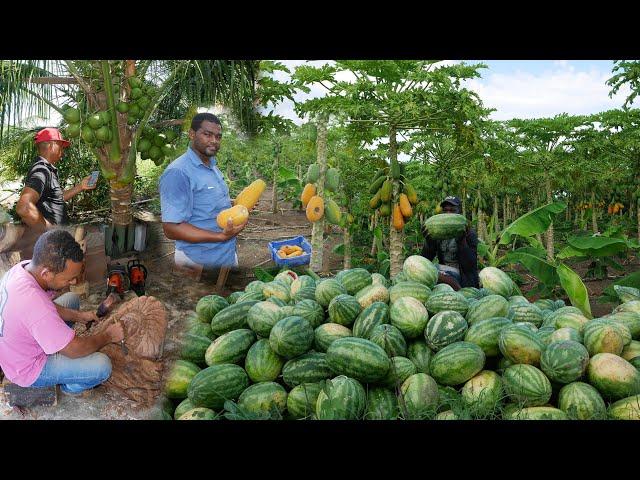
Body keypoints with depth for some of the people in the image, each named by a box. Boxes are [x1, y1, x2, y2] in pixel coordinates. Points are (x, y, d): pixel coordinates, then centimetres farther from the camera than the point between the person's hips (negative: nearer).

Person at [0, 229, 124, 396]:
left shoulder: (24, 267, -16)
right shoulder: (34, 305, -42)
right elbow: (75, 349, -29)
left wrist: (78, 316, -2)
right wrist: (108, 336, -13)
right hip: (28, 370, -8)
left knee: (72, 299, 15)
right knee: (102, 366, -17)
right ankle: (71, 387, 13)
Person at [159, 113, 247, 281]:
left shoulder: (212, 166, 9)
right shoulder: (178, 172, -20)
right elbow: (172, 229, -24)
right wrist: (222, 236, -30)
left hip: (228, 254, 9)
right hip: (200, 262, -9)